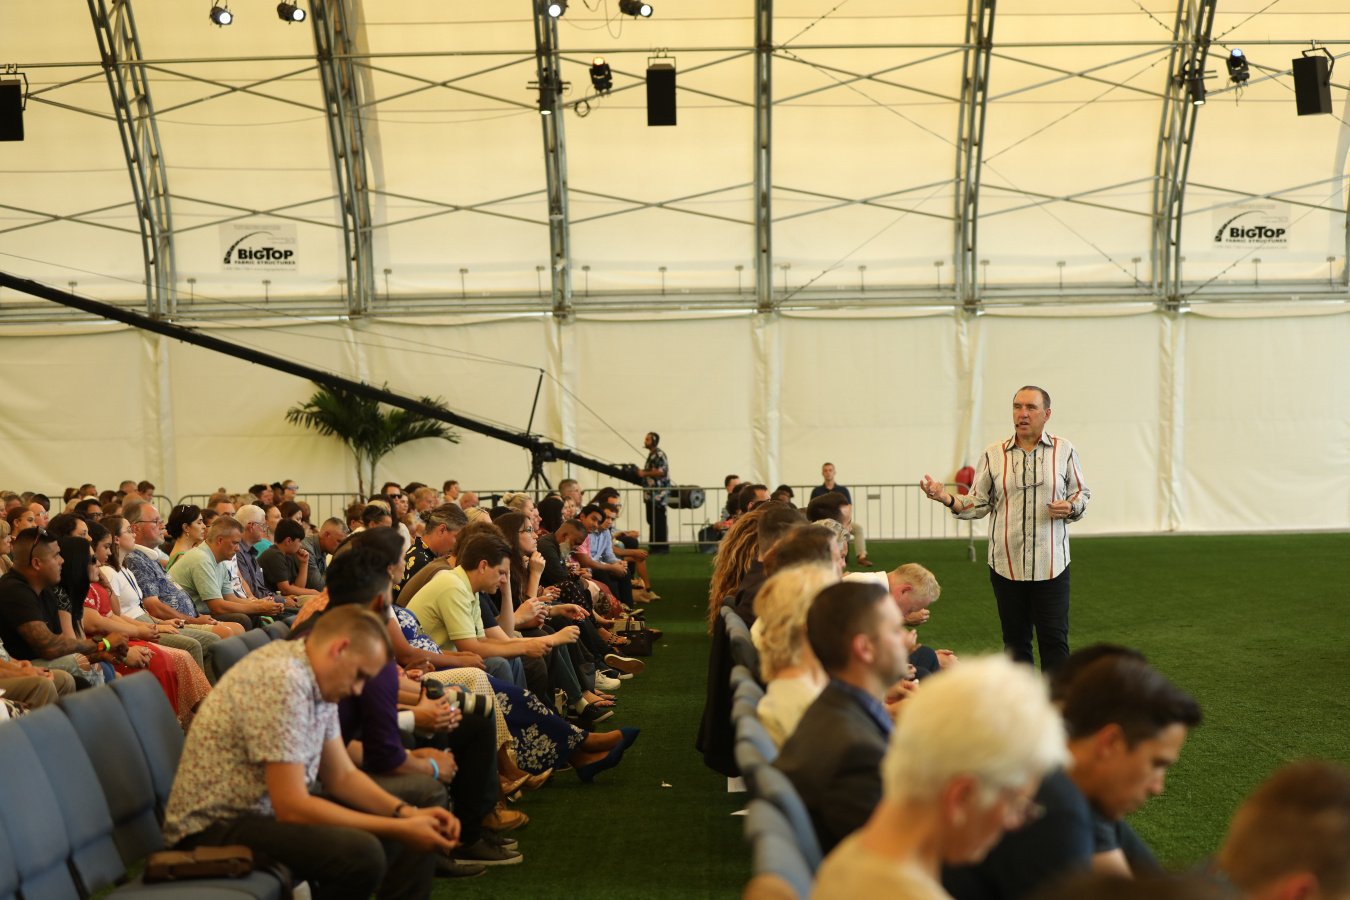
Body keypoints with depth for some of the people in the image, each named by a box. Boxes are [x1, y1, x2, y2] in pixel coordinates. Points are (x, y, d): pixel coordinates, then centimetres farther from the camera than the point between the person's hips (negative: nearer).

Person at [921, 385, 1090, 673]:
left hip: (1051, 563, -1)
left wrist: (1071, 507, -10)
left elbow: (1082, 493, 11)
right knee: (1015, 639, 10)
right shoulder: (993, 455, 4)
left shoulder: (1064, 451, 4)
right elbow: (978, 504, 4)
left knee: (1054, 638, -3)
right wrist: (947, 498, -12)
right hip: (1006, 563, 1)